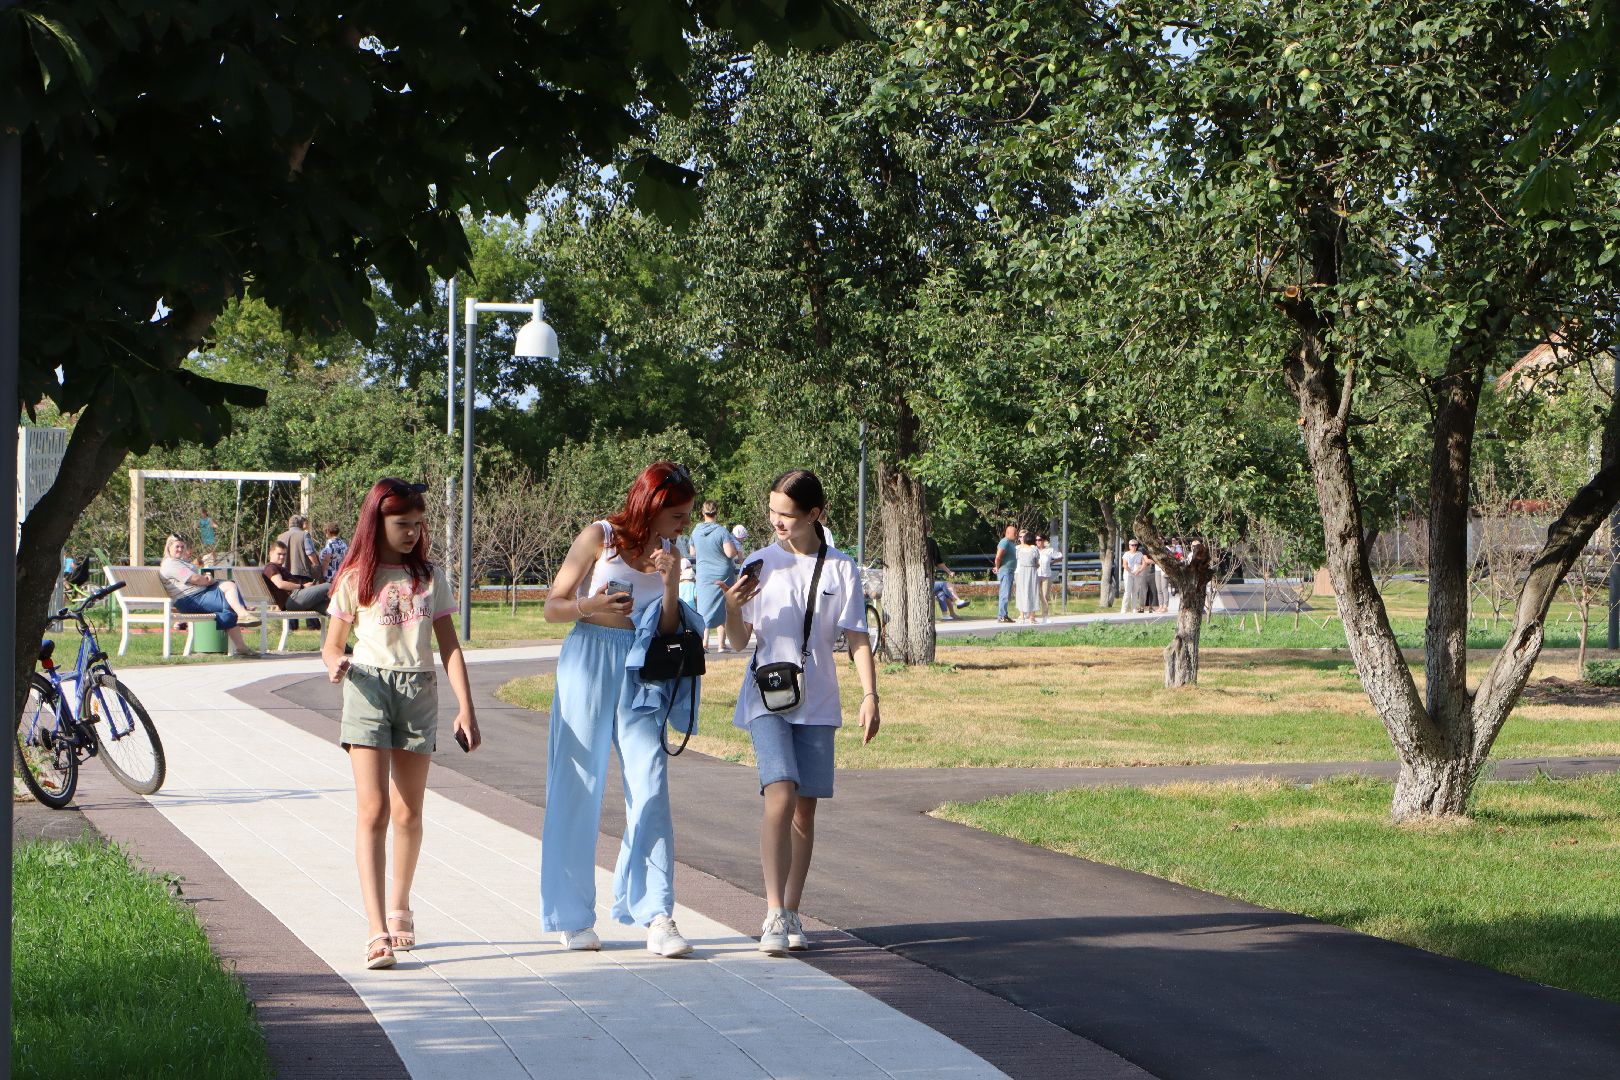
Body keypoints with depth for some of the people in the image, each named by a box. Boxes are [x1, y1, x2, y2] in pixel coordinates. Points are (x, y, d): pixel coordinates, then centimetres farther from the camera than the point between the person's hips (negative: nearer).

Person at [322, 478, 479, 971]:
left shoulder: (430, 577, 10)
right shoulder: (356, 579, 4)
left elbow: (449, 647, 9)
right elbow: (332, 643, 7)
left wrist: (466, 708, 1)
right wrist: (335, 663, -17)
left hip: (419, 691, 3)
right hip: (369, 688, -3)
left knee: (408, 814, 9)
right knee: (373, 811, -12)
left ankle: (399, 908, 31)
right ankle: (377, 931, -19)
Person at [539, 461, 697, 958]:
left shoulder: (667, 553, 11)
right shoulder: (599, 537, -2)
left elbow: (668, 632, 7)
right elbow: (552, 607, 0)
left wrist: (670, 585, -8)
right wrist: (590, 606, -19)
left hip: (639, 673, 3)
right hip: (589, 662, -3)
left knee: (650, 785, -9)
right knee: (578, 790, 1)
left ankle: (657, 918, -12)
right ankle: (572, 918, 12)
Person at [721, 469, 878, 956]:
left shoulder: (841, 569, 2)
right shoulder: (761, 564, 1)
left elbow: (857, 638, 3)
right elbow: (740, 641, 4)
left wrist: (870, 696, -7)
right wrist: (732, 609, -16)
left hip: (817, 702, 2)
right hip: (767, 699, -2)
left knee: (806, 806, 4)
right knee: (780, 796, -17)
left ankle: (792, 914, 15)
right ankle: (775, 915, -19)